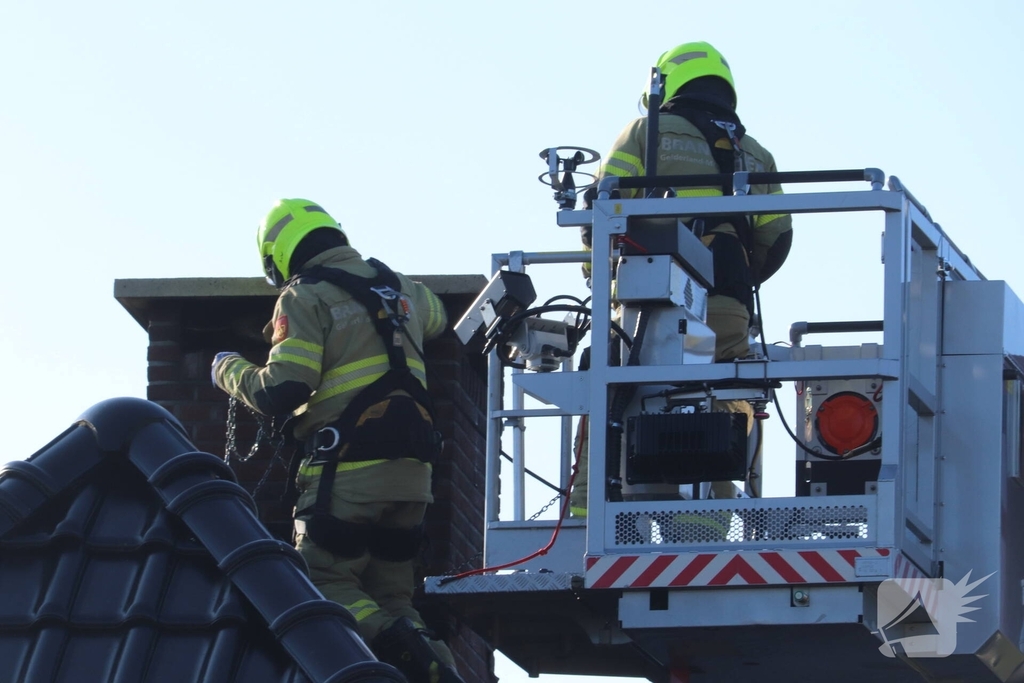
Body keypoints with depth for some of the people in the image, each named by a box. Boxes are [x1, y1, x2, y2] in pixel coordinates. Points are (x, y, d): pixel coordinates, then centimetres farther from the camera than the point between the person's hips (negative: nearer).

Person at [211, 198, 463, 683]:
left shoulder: (306, 298, -6)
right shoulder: (396, 286, 17)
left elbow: (280, 392, -14)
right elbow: (435, 319, 41)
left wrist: (228, 370, 5)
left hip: (350, 467, -7)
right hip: (412, 469, 7)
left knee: (326, 580, -1)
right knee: (388, 593, 11)